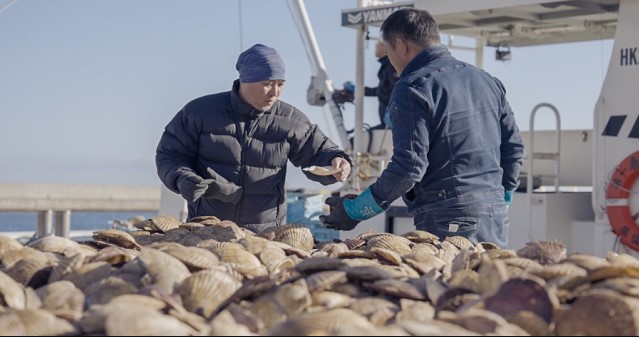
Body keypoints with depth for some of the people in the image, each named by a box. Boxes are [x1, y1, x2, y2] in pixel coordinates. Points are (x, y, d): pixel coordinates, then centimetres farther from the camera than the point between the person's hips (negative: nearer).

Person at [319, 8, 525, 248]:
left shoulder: (412, 89, -9)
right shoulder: (487, 81, 15)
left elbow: (408, 167, -15)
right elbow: (514, 148, 16)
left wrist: (353, 212, -7)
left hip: (448, 220, -7)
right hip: (497, 215, 7)